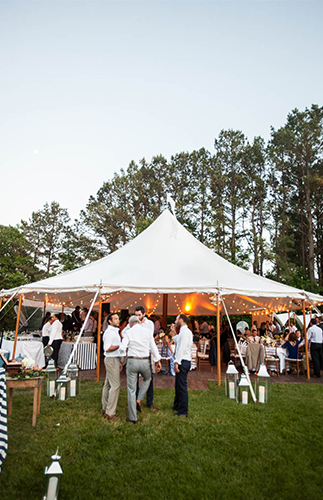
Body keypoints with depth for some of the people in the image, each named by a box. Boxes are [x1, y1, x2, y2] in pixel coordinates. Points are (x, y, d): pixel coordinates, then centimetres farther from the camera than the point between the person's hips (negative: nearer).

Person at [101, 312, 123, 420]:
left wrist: (119, 362, 21)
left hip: (114, 360, 10)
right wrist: (120, 345, -18)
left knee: (108, 384, 15)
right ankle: (110, 412, -4)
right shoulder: (109, 332, -15)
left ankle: (105, 408, 23)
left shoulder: (115, 331, 17)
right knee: (115, 385, -10)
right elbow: (107, 348, -22)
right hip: (111, 360, -10)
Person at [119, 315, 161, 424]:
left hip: (132, 361, -1)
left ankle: (133, 418, 14)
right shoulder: (148, 331, 2)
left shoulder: (129, 332, -3)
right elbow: (153, 347, 5)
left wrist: (123, 353, 15)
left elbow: (122, 348, -8)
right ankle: (139, 400, 16)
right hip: (145, 362, 1)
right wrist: (158, 361, 13)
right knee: (147, 379, 32)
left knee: (131, 389, 8)